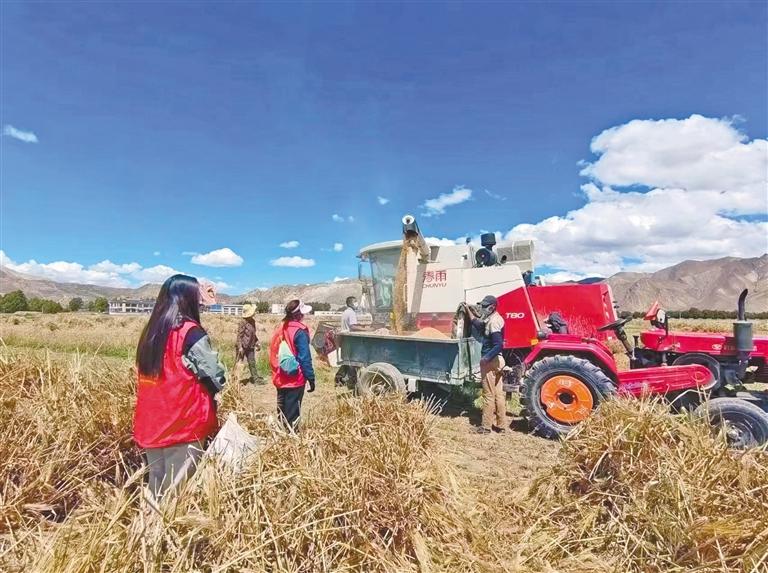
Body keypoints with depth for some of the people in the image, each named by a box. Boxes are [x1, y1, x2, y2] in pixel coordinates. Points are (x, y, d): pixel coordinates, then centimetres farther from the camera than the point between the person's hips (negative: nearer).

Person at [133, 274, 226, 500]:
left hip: (150, 426, 7)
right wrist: (206, 396, 8)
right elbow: (217, 378, -12)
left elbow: (148, 375, 14)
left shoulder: (151, 331, 7)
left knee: (157, 488, 19)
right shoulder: (191, 332, -15)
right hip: (183, 426, -7)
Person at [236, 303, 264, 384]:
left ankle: (256, 379, 11)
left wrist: (257, 342, 16)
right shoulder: (243, 322, -16)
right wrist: (240, 347, -21)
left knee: (252, 363, 8)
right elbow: (239, 335, -17)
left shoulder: (253, 321, 8)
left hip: (250, 347, 7)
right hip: (243, 346, -7)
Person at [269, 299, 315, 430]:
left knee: (282, 410, 18)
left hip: (280, 378, 7)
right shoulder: (300, 331, -17)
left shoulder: (280, 327, 5)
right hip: (295, 379, -7)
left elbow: (273, 353, 12)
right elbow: (305, 358, -18)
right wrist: (311, 378, -12)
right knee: (292, 412, 2)